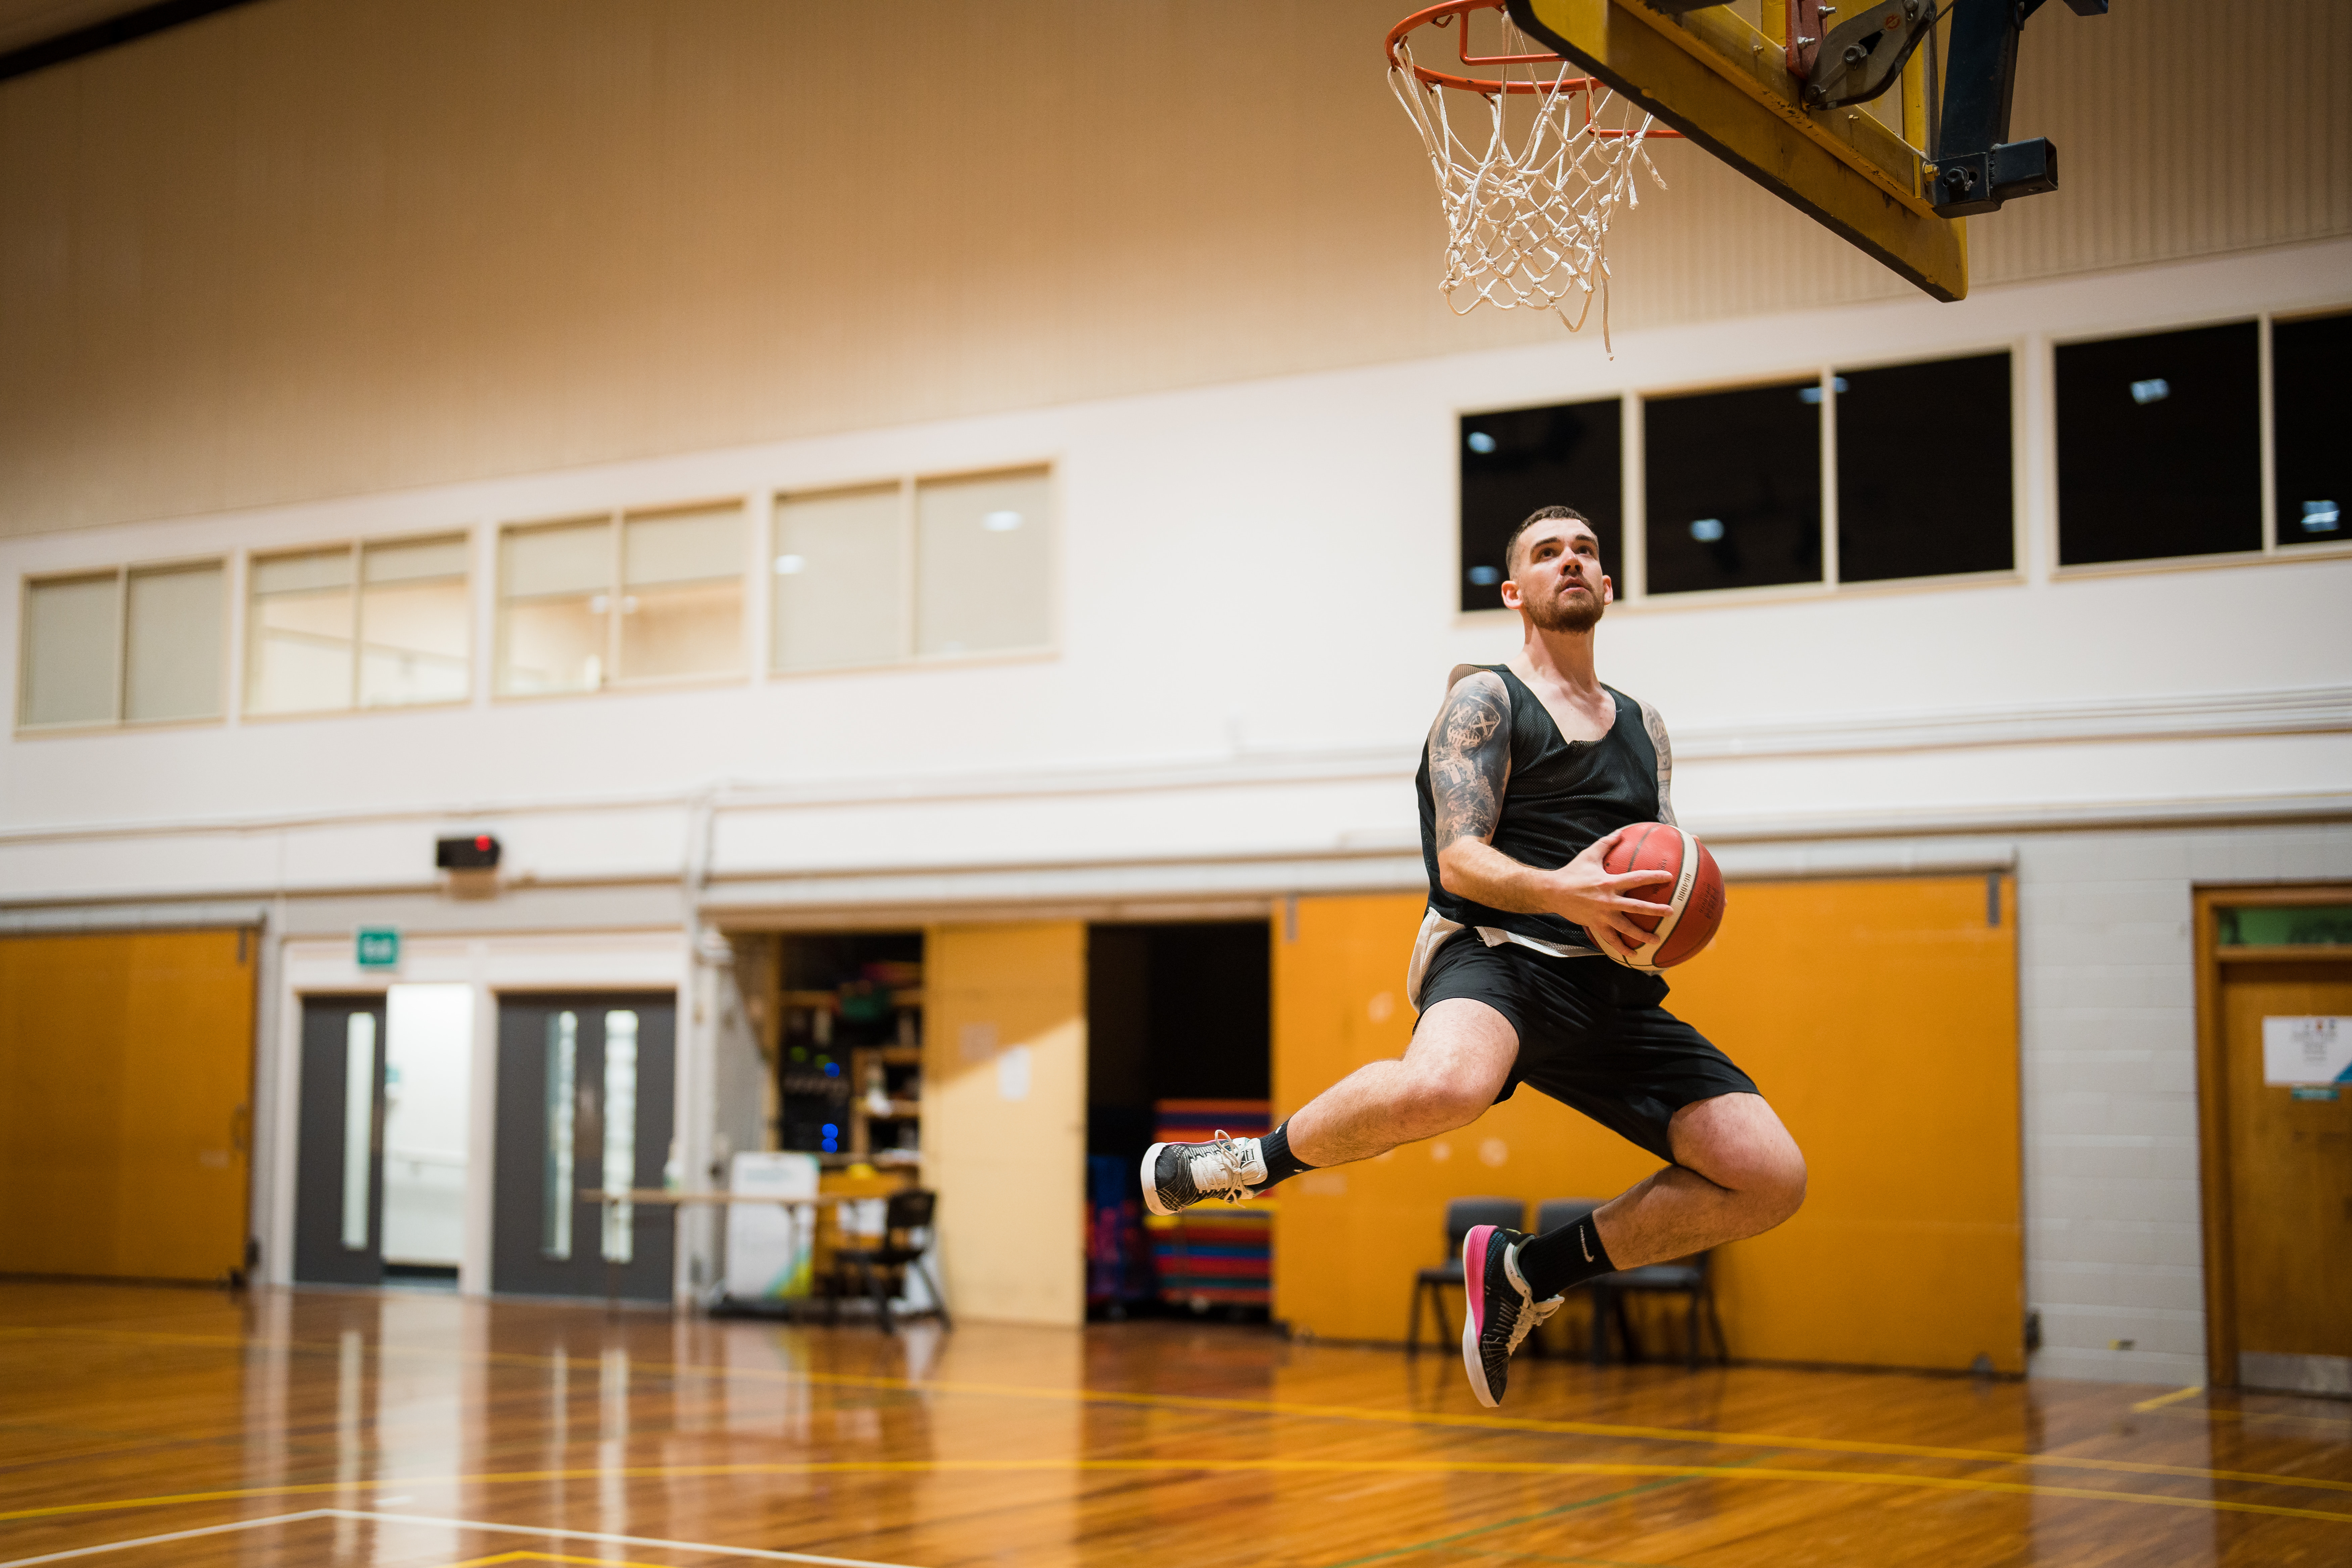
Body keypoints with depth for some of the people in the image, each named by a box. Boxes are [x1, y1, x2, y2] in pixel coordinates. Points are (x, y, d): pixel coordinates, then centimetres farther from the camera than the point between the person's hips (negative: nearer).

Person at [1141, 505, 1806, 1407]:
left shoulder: (1643, 727, 23)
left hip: (1612, 990, 6)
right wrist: (1558, 892, -28)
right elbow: (1460, 860, -8)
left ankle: (1529, 1270, 9)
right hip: (1496, 956, -6)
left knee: (1771, 1179, -8)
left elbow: (1658, 874, 21)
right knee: (1444, 1087, -42)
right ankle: (1256, 1161, -10)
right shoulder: (1485, 699, 4)